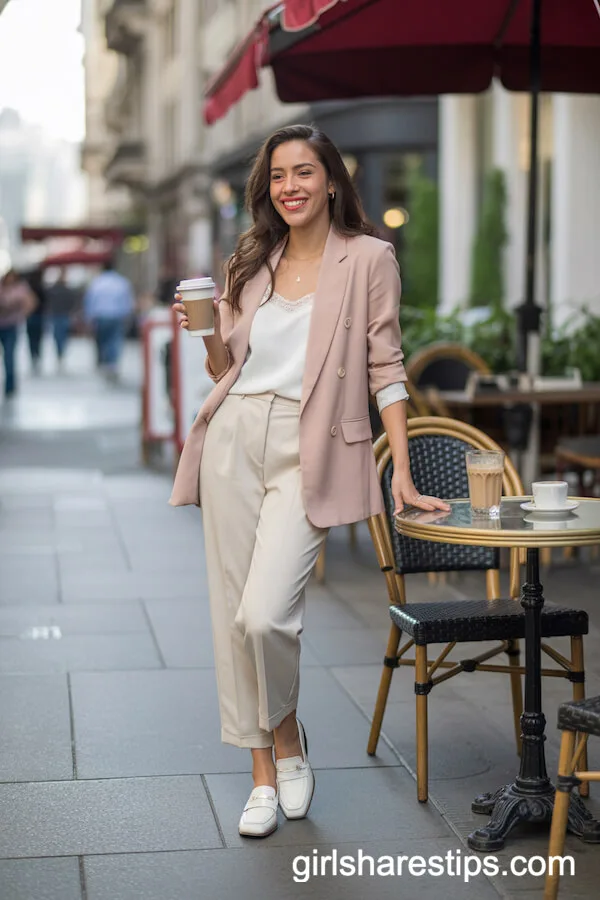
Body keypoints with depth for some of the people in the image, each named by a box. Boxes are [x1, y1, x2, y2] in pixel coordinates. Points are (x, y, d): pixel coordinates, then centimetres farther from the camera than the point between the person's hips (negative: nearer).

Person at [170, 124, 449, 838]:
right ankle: (264, 775, 16)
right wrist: (207, 331, -3)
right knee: (233, 614, 4)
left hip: (309, 450, -4)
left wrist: (402, 472, -6)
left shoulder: (368, 258, 2)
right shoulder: (251, 263, 14)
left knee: (264, 615, -16)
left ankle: (288, 738, 14)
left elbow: (385, 368, 0)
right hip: (234, 437, 5)